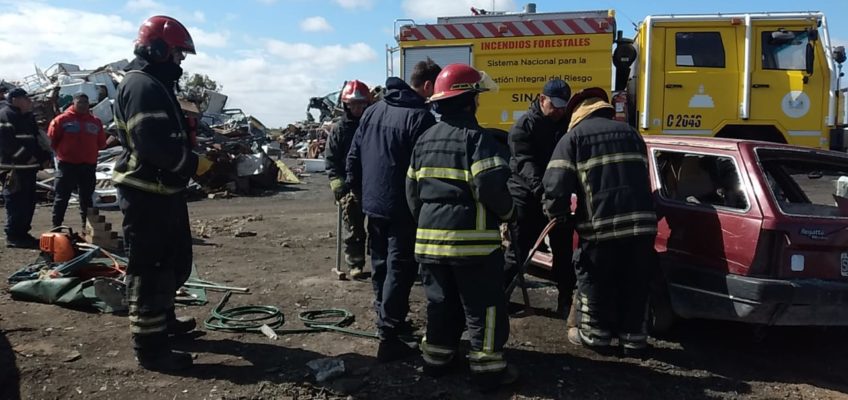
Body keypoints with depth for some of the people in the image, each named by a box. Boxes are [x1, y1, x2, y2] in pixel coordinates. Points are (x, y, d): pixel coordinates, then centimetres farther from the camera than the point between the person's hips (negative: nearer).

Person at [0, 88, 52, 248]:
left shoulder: (28, 117, 20)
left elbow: (36, 140, 25)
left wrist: (44, 157, 11)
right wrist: (25, 156, -20)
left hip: (29, 167, 10)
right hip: (13, 168, -9)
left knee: (28, 203, 12)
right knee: (16, 203, -7)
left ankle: (23, 233, 21)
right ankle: (13, 236, -1)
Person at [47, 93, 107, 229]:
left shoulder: (95, 122, 6)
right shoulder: (62, 119, -5)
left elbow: (101, 143, 14)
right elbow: (52, 139, 0)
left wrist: (90, 151, 9)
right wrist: (62, 152, 7)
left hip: (88, 165, 3)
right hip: (67, 164, -3)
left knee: (86, 198, 10)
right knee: (61, 197, 1)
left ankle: (87, 227, 18)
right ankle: (56, 227, 8)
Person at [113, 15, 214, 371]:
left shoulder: (156, 85, 18)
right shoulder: (142, 86, -17)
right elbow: (153, 144, -27)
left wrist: (193, 152, 9)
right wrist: (193, 163, -16)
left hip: (162, 190, 11)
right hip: (146, 194, -11)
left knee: (175, 261, 22)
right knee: (149, 268, -4)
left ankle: (162, 319, 39)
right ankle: (150, 348, 5)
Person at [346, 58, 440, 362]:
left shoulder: (372, 111, 9)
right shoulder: (421, 117, -14)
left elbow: (353, 158, 12)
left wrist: (360, 193, 21)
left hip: (373, 205, 8)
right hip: (403, 209, -8)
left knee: (380, 266, 18)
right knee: (399, 271, -2)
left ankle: (389, 321, 33)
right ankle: (388, 337, 0)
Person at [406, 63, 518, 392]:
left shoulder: (424, 139, 11)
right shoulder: (476, 137, -12)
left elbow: (412, 189, 14)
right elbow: (491, 186, -21)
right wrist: (508, 212, -3)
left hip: (430, 235, 7)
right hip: (471, 238, -7)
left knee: (441, 302, 18)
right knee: (483, 306, 4)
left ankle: (437, 357, 27)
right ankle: (487, 368, 10)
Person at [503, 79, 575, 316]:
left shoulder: (568, 124, 7)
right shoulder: (524, 126, -8)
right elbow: (525, 162, -21)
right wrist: (540, 187, -38)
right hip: (526, 197, -4)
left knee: (564, 250, 7)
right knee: (518, 250, 0)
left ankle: (566, 301, 19)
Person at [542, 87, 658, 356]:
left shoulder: (573, 137, 3)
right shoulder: (630, 133, 19)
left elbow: (556, 184, -7)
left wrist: (557, 213, 8)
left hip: (600, 225, -4)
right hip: (641, 221, 5)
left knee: (595, 282, 12)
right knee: (634, 284, 15)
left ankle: (595, 334, 23)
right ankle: (633, 338, 23)